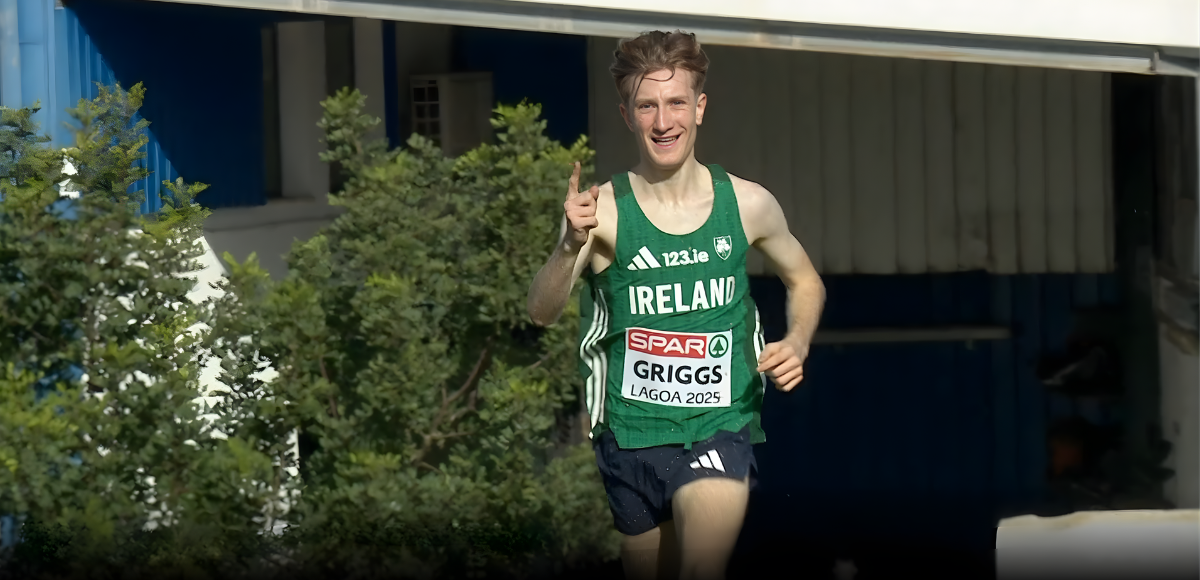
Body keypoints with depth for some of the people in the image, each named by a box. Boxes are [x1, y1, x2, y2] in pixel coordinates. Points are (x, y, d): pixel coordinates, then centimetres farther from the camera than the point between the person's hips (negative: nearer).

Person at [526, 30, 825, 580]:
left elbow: (805, 281, 16)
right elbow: (542, 312, -20)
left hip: (720, 427, -1)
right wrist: (572, 246, -38)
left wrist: (797, 342, -4)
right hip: (632, 434, 1)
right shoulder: (603, 210, -8)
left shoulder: (748, 204, -2)